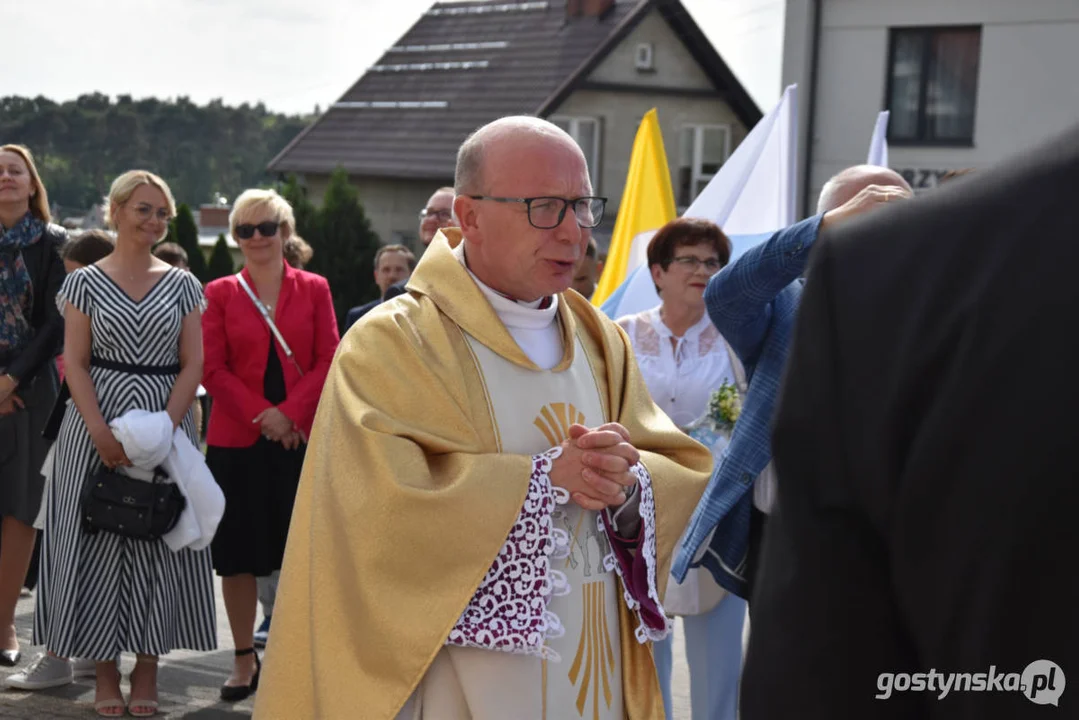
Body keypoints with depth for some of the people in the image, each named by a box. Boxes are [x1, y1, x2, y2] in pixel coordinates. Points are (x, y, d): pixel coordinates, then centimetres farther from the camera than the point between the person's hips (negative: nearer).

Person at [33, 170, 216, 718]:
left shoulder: (182, 284, 8)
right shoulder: (85, 282, 4)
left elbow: (192, 364, 3)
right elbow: (75, 364, -1)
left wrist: (163, 429, -11)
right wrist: (102, 432, -14)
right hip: (97, 429, -1)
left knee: (157, 544, 2)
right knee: (98, 542, 0)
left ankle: (147, 672, 10)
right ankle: (106, 672, 9)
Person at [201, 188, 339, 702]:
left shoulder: (313, 289, 6)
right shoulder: (220, 293, 5)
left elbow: (328, 361, 1)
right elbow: (213, 369, -1)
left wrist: (291, 413, -13)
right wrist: (262, 416, -12)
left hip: (302, 437, 0)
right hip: (237, 438, 0)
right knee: (238, 554, 5)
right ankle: (244, 659, 17)